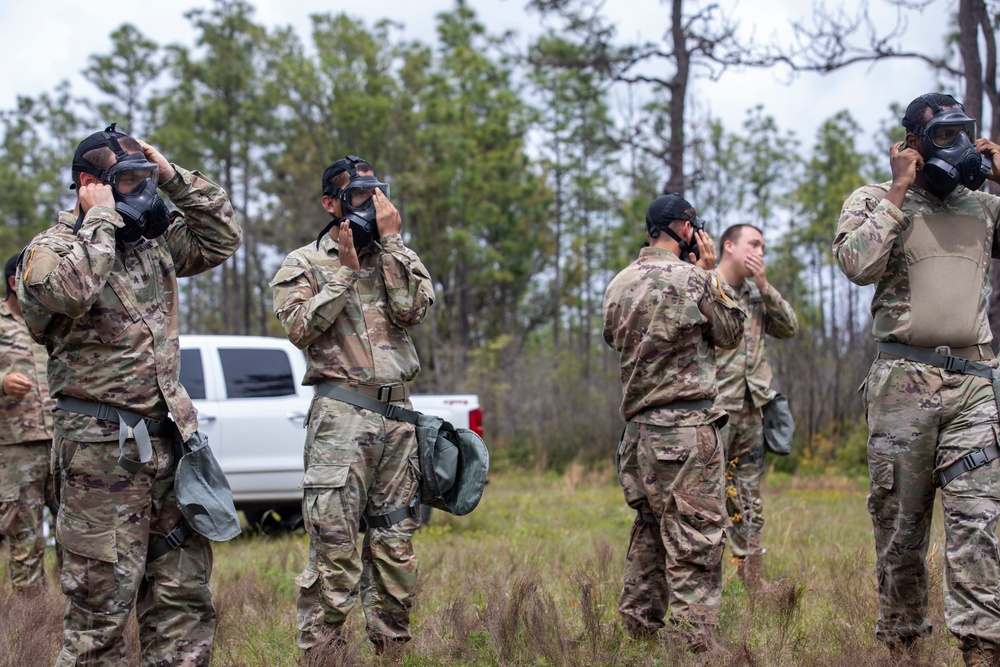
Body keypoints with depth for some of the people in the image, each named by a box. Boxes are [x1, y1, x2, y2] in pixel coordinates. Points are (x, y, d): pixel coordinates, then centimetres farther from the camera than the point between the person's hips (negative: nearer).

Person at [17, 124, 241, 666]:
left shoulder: (154, 242, 15)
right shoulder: (51, 249, -6)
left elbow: (222, 237, 21)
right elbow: (67, 289, -28)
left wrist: (173, 176, 11)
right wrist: (101, 219, -15)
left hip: (169, 436, 7)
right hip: (103, 446, -7)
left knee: (184, 592, 9)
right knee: (102, 602, -4)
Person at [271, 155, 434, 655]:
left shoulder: (399, 258, 16)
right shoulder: (304, 264, 7)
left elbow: (412, 308, -4)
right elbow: (301, 328, -9)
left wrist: (389, 240, -4)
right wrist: (345, 269, -9)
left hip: (398, 415, 4)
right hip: (341, 416, -4)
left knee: (395, 545, 7)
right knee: (334, 547, -9)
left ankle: (391, 648, 14)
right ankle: (319, 651, -6)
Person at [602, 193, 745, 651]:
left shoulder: (618, 285, 10)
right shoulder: (691, 278, -8)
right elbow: (730, 334, 5)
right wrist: (710, 273, 11)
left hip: (638, 429, 7)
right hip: (687, 427, -7)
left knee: (649, 538, 15)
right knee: (695, 545, -6)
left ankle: (637, 635, 18)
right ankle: (693, 646, -8)